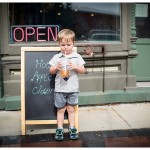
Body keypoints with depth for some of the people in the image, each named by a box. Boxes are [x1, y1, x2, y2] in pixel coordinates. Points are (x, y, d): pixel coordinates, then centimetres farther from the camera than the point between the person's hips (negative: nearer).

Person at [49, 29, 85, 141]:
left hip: (73, 89, 0)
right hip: (60, 89, 0)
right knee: (61, 109, 9)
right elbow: (51, 72, 4)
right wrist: (56, 67, -16)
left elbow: (83, 70, 1)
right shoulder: (57, 57, 0)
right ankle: (59, 129, 17)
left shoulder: (77, 57, 0)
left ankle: (72, 129, 21)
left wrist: (75, 67, -17)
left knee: (71, 109, 10)